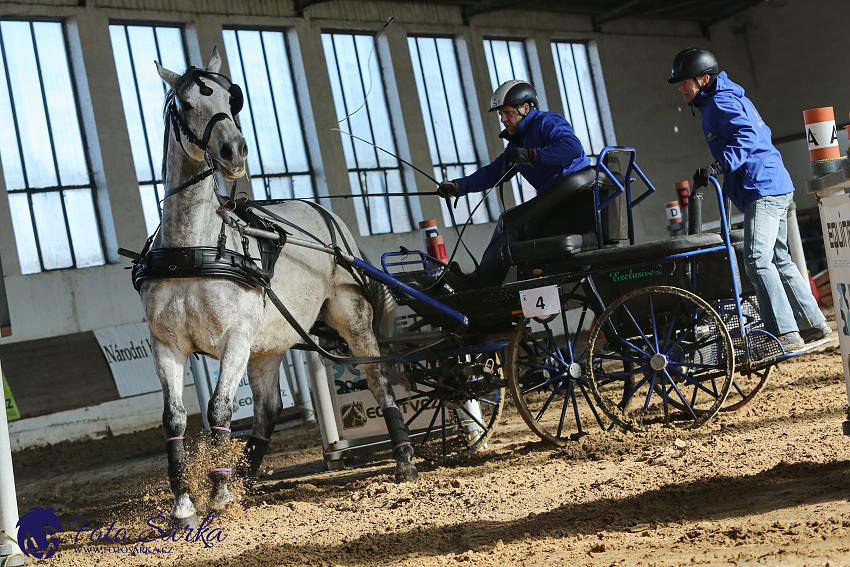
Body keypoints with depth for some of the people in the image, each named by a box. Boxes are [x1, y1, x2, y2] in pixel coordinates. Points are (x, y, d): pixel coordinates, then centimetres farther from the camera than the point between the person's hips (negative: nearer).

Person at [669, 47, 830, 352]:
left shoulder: (721, 103, -9)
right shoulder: (728, 98, 21)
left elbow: (748, 136, -22)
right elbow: (761, 133, 27)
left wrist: (720, 166, -31)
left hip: (763, 190, -11)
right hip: (775, 188, 11)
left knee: (758, 261, -16)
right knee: (779, 260, 14)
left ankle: (785, 335, -17)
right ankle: (814, 323, 20)